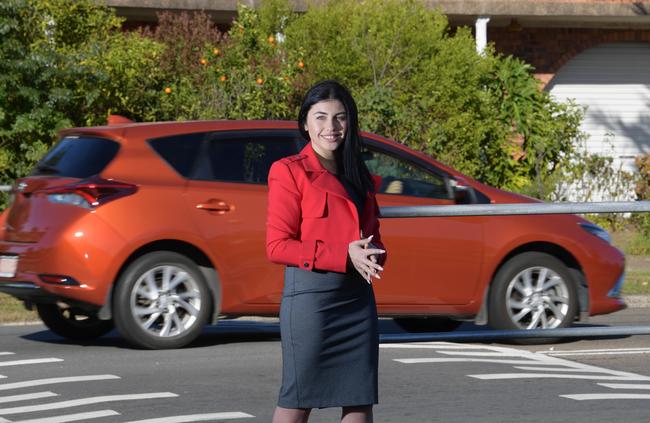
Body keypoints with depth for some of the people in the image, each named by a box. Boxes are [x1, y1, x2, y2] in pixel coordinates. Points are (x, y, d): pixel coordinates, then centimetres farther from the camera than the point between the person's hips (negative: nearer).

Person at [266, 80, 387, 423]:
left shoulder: (358, 177, 17)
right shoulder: (290, 172, -3)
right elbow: (277, 246, -9)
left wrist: (372, 255, -3)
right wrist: (343, 256, -18)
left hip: (358, 298, 6)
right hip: (309, 295, -6)